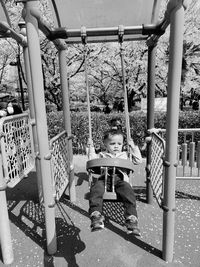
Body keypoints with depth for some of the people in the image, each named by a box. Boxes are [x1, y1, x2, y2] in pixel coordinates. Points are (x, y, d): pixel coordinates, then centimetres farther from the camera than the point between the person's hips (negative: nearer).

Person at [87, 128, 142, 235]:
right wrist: (91, 148, 20)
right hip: (104, 178, 1)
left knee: (127, 190, -34)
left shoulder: (125, 155, 31)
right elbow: (92, 160, 22)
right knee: (96, 188, -34)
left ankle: (131, 219, -33)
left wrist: (134, 147, 19)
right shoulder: (102, 155, 31)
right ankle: (96, 216, -37)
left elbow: (138, 161, 25)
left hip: (120, 179, 0)